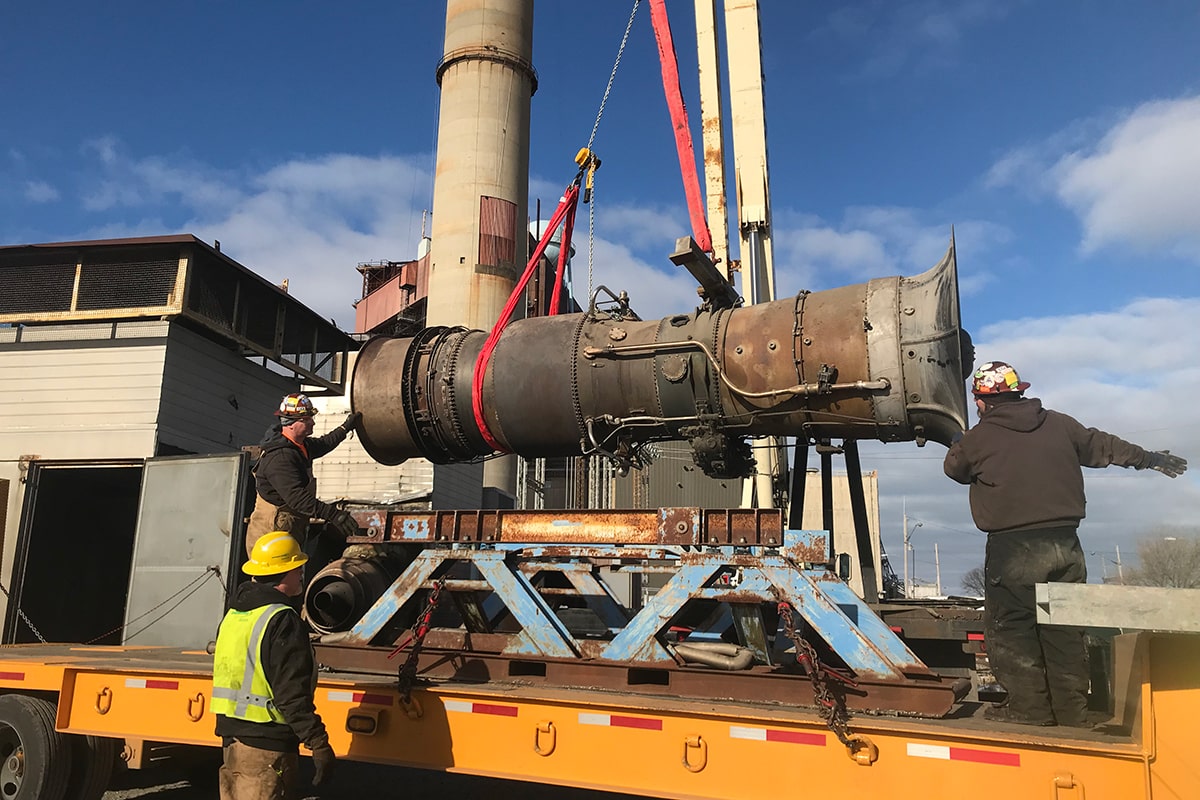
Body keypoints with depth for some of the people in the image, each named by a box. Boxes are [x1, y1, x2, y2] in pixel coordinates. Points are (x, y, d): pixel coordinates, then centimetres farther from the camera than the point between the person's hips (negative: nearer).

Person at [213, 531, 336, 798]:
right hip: (267, 746, -9)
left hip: (231, 737, 9)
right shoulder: (283, 621, -19)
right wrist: (319, 744, -20)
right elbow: (292, 694, -23)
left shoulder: (233, 615, 10)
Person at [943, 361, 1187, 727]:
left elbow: (953, 467, 14)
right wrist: (1149, 458, 37)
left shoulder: (977, 439, -4)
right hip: (1065, 545, 5)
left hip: (1014, 550, -5)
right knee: (1063, 630, 15)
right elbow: (1102, 446, 22)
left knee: (1010, 628, 6)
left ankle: (1030, 706, 8)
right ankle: (1071, 711, 22)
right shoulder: (1059, 424, 9)